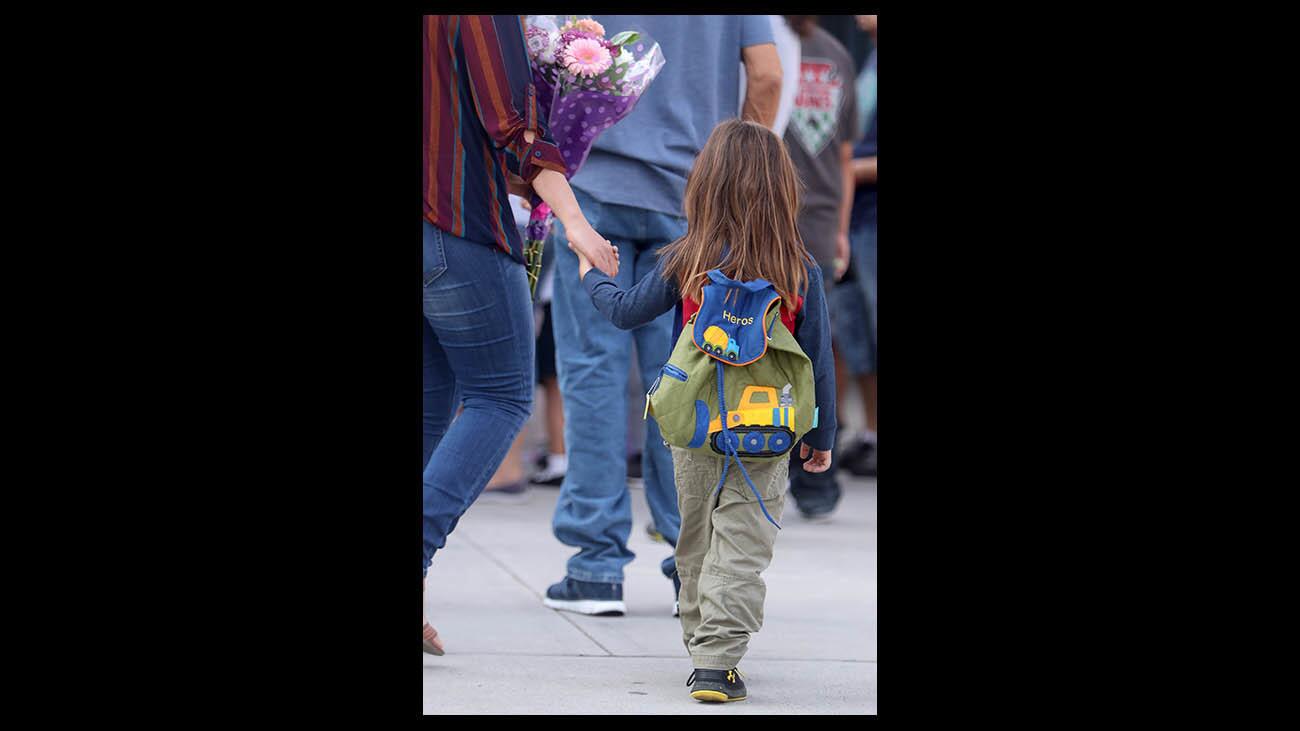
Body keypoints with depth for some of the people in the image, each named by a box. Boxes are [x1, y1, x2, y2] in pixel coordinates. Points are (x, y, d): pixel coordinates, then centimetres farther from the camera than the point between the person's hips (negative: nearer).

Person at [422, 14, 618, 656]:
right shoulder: (486, 16, -10)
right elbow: (511, 126, -17)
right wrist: (574, 222, -21)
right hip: (458, 227, -7)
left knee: (433, 404, 13)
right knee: (501, 397, 3)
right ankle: (420, 548, -12)